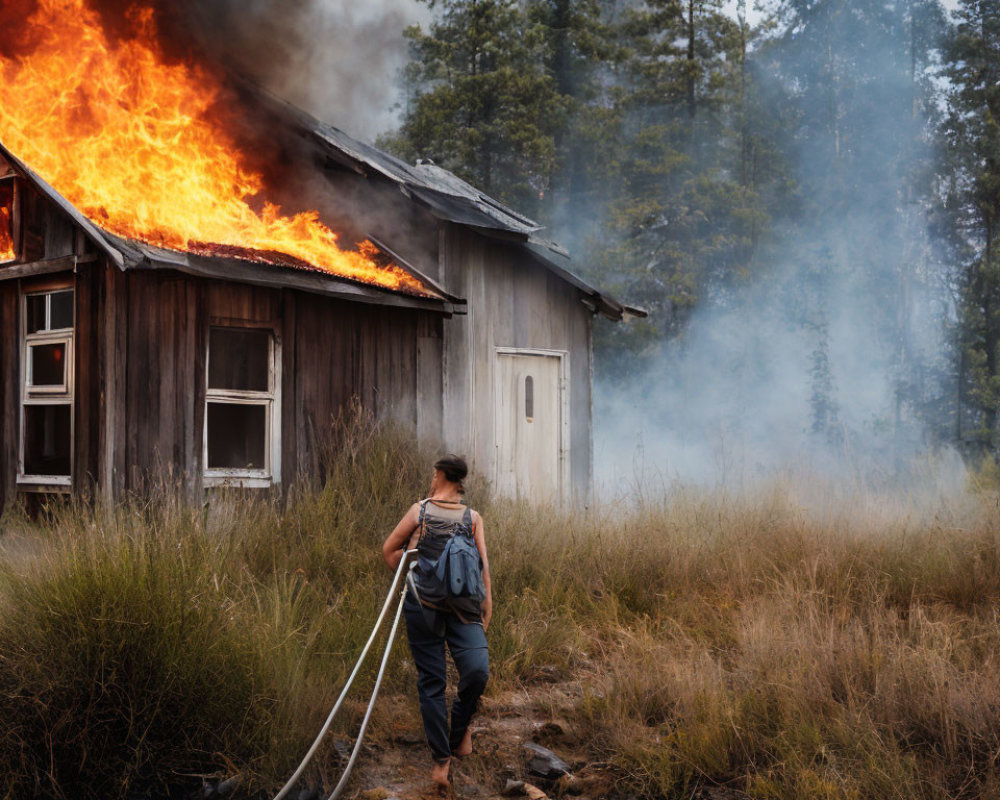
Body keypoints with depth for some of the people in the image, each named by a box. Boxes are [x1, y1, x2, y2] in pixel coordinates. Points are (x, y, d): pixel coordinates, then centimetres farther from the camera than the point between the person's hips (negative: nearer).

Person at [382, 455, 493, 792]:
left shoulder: (472, 518, 11)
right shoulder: (420, 511, 9)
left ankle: (459, 728, 11)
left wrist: (486, 608, 4)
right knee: (431, 681, -1)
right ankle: (441, 757, 7)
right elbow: (389, 550, 12)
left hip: (462, 606, 1)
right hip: (423, 607, -1)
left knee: (477, 671, -14)